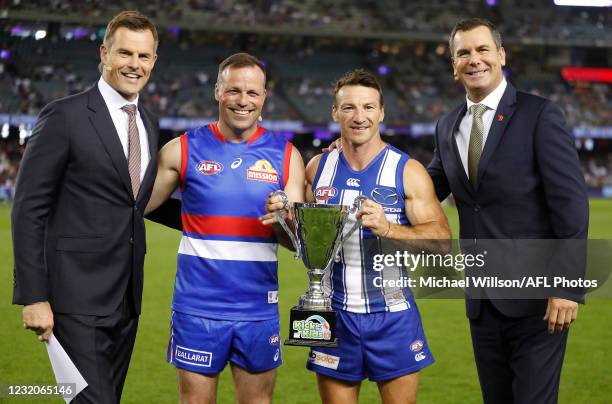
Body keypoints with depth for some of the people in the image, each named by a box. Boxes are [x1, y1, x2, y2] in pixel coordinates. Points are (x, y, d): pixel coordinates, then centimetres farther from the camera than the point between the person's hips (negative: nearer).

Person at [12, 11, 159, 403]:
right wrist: (34, 297, -15)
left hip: (127, 298, 7)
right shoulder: (65, 116, -9)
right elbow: (29, 209, -10)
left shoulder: (149, 123, 13)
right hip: (78, 297, -7)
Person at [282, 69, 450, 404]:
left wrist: (388, 228, -29)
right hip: (334, 314, 2)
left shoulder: (407, 171, -5)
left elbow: (442, 240, -13)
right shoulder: (318, 168, 4)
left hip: (393, 317, -2)